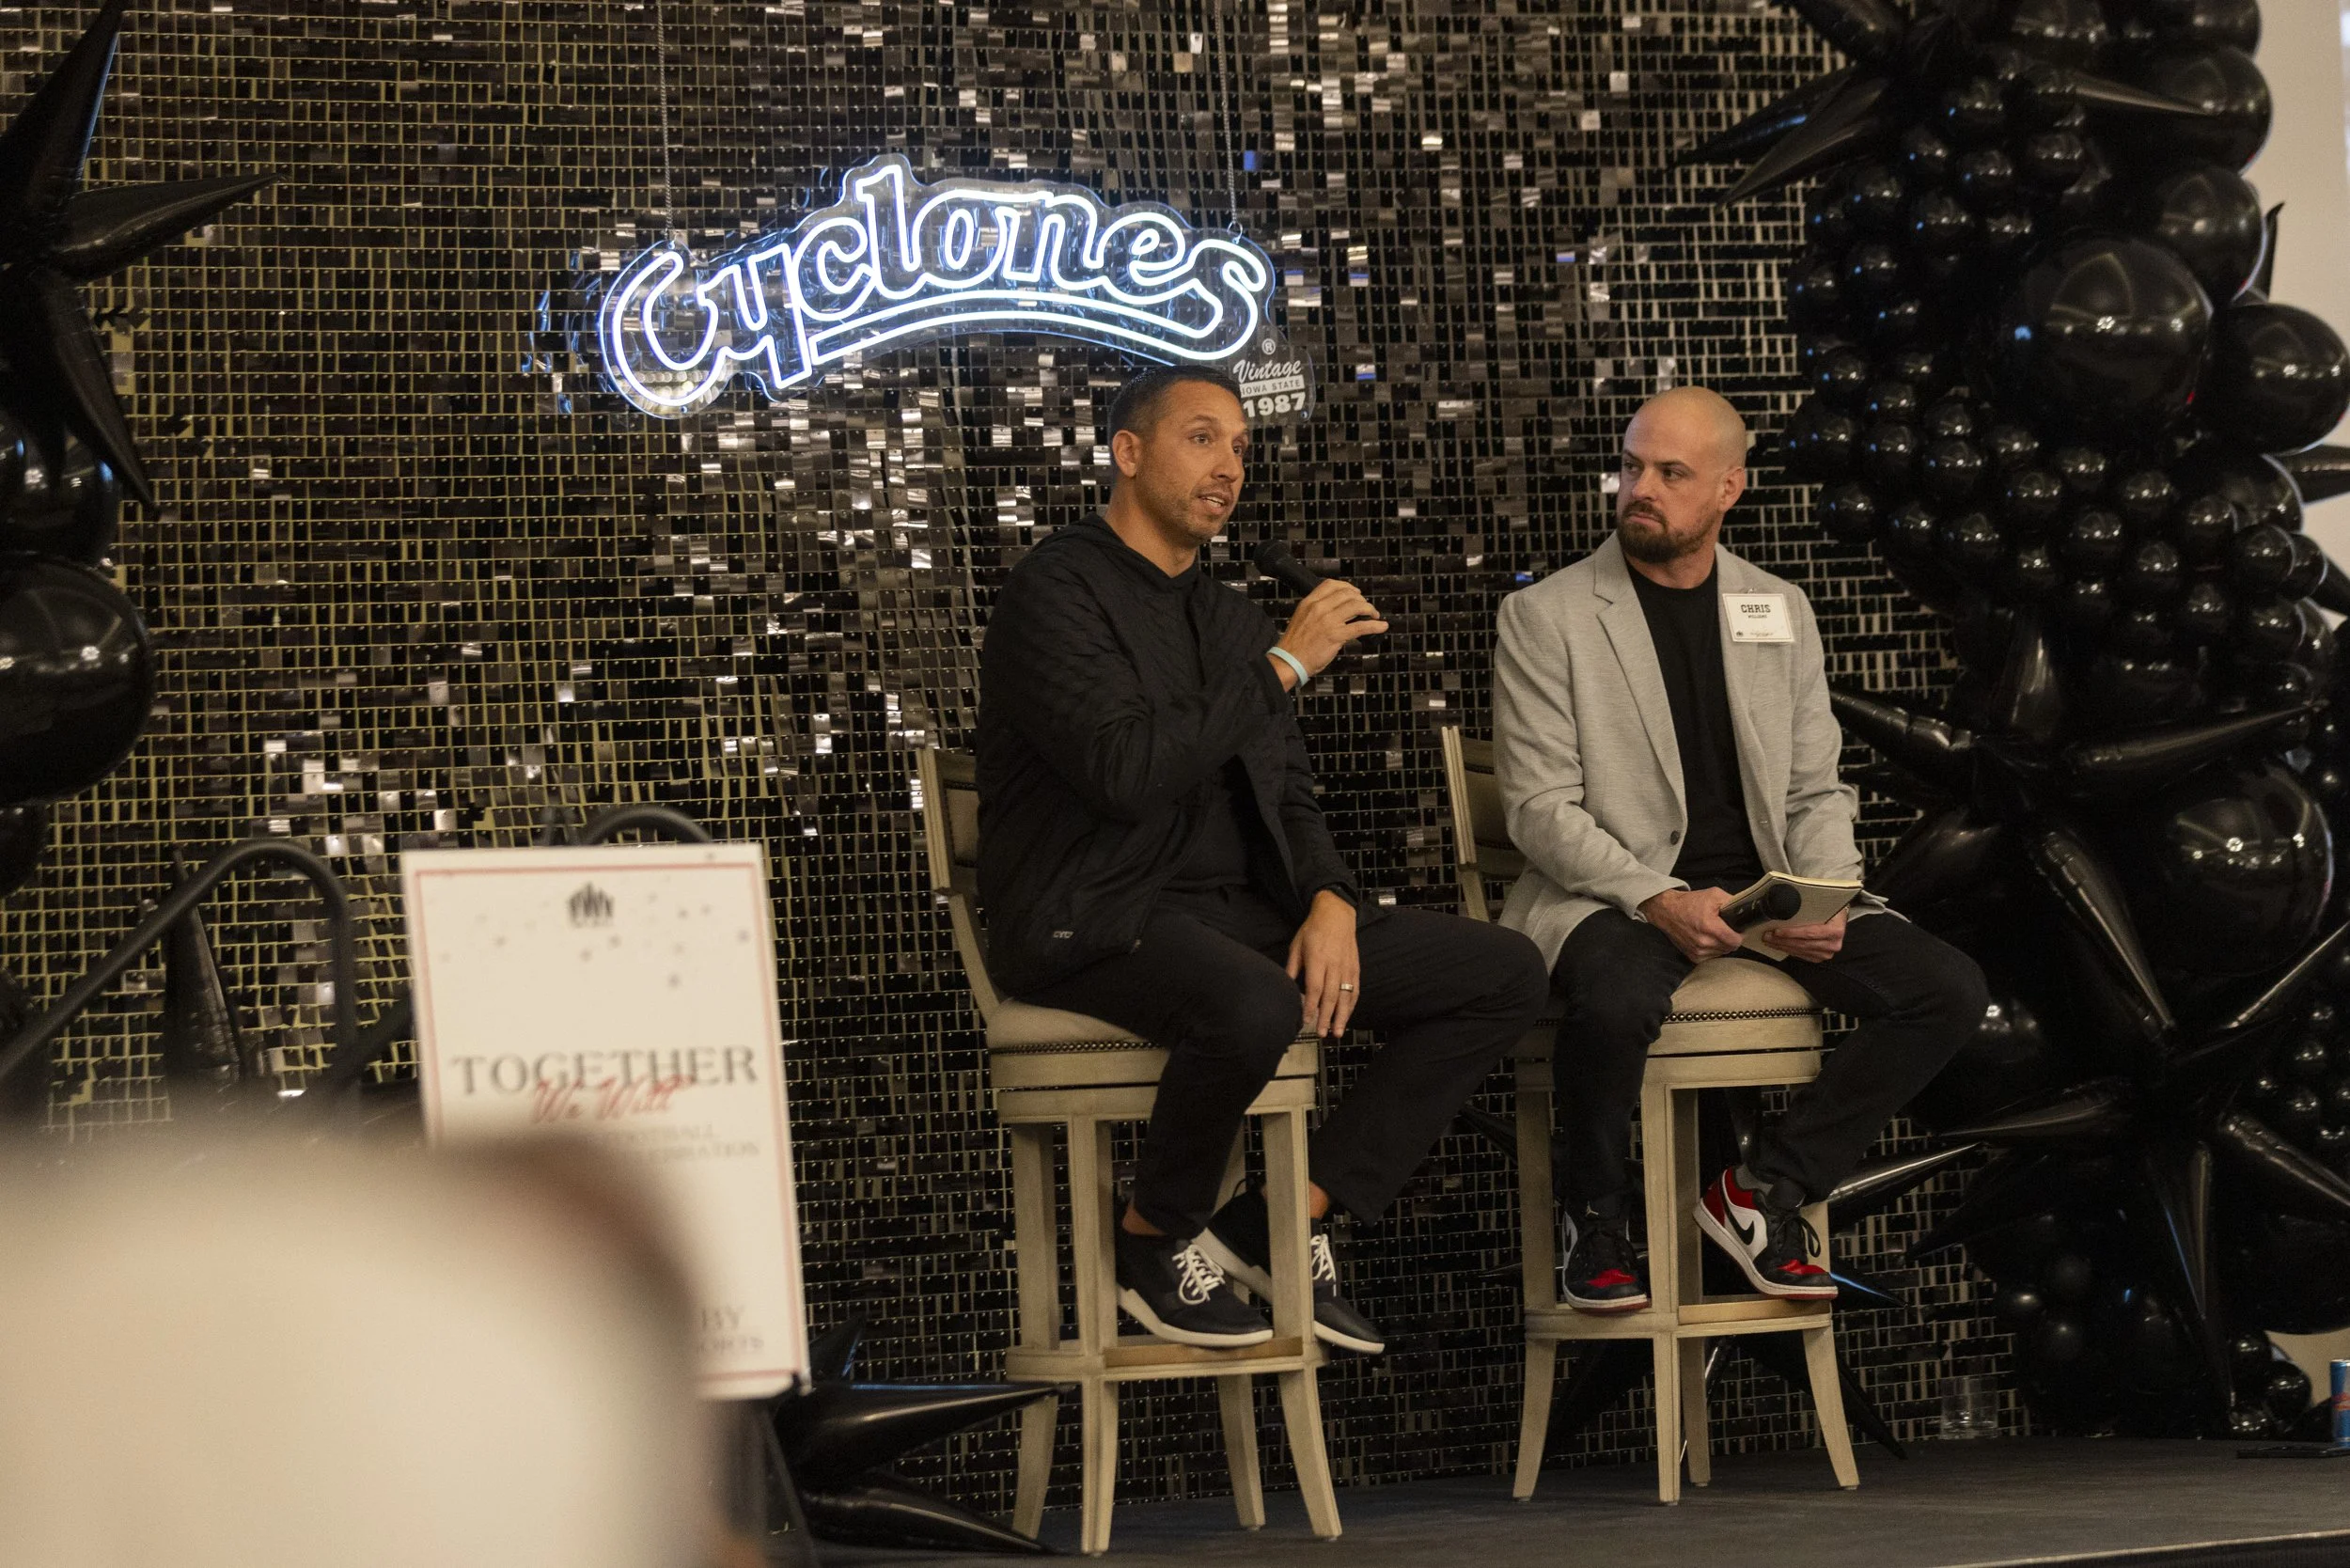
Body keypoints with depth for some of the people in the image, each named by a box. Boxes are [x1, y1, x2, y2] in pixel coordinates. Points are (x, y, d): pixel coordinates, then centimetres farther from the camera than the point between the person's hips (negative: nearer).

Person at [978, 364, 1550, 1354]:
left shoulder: (1229, 619, 20)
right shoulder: (1056, 592, -7)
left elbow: (1286, 795, 18)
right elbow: (1128, 772, -21)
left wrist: (1329, 902, -5)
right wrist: (1285, 665, -14)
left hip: (1231, 914, 8)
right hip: (1096, 921, -8)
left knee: (1507, 974, -4)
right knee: (1253, 1004, -41)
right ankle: (1156, 1244, -12)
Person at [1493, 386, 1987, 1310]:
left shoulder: (1779, 611, 13)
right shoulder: (1545, 617, -1)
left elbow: (1817, 791, 14)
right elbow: (1539, 809, -7)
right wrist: (1659, 900, -22)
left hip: (1764, 889, 5)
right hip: (1613, 893, -5)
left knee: (1949, 989, -15)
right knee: (1618, 1000, -39)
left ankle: (1765, 1193, -5)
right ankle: (1595, 1223, -10)